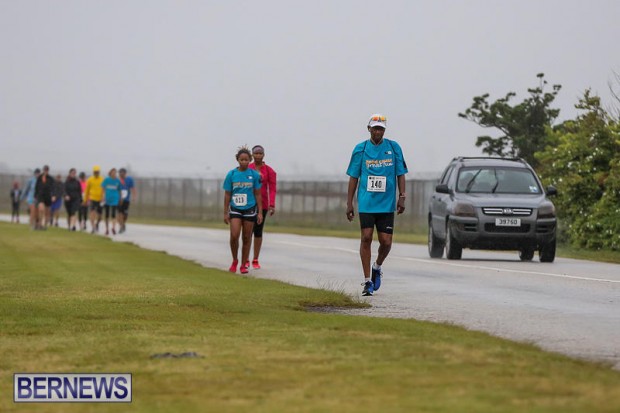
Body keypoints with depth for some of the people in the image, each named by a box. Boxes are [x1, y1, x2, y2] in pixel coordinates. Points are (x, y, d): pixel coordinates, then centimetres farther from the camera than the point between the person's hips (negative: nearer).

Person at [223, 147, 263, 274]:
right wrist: (225, 213, 2)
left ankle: (244, 264, 17)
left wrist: (260, 212, 2)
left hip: (250, 209, 1)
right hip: (235, 209, -1)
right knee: (234, 236, -13)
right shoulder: (231, 175, -2)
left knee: (246, 238, 5)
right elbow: (227, 195, 4)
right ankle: (235, 261, 8)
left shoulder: (254, 175, -1)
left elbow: (258, 194, 5)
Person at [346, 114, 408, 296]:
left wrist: (401, 197, -2)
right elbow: (353, 177, 6)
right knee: (366, 238, -5)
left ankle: (377, 267, 27)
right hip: (366, 203, 0)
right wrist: (349, 204, 3)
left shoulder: (394, 148, 4)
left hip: (387, 204, 1)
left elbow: (400, 174, 8)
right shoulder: (361, 149, 3)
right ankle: (367, 281, 3)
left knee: (386, 242, -4)